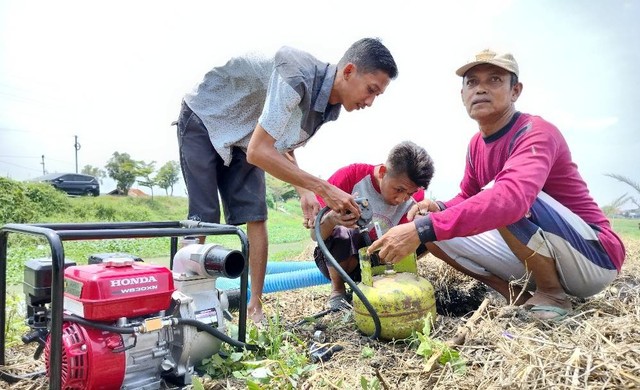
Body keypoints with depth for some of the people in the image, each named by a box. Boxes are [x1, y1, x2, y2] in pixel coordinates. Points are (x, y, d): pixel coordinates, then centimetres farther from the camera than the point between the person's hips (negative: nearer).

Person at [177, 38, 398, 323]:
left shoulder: (330, 105, -9)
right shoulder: (297, 75, -36)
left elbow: (283, 147, 4)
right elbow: (259, 152, -38)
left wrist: (304, 192, -11)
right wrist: (323, 189, -37)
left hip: (242, 141, 7)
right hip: (203, 120, -6)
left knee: (255, 217, -4)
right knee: (203, 218, -12)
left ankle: (254, 305, 4)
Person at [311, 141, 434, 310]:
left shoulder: (415, 195, -15)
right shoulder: (350, 177, -25)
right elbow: (315, 235, -24)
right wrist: (331, 219, -48)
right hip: (338, 258, -2)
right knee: (340, 233, -36)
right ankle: (337, 292, -7)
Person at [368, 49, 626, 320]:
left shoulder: (536, 133, -22)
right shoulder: (476, 144, 3)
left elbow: (510, 198, -42)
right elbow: (469, 198, 15)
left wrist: (422, 228, -48)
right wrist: (438, 209, -10)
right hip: (536, 260, 7)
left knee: (502, 198, -34)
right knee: (436, 232, -4)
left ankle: (554, 295, -12)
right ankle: (519, 296, 1)